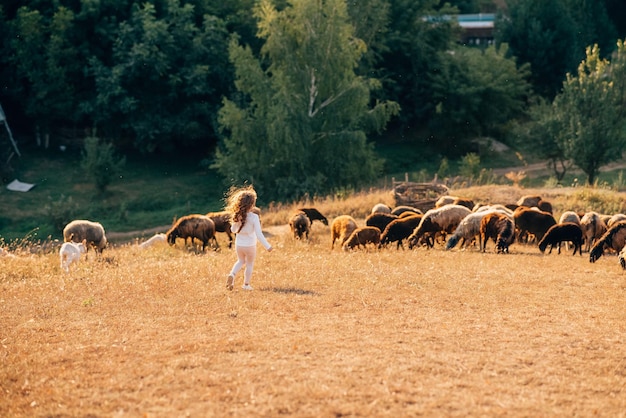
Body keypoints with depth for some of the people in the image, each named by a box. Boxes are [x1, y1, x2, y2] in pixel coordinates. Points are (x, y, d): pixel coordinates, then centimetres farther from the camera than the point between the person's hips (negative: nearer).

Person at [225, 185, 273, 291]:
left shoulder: (237, 216, -9)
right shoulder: (254, 217, -22)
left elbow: (233, 229, 6)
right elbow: (259, 234, -23)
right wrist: (267, 246, -16)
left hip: (238, 245, 4)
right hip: (250, 245, -4)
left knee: (241, 261, 27)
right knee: (249, 264, 17)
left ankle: (232, 274, 3)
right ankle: (246, 284, 25)